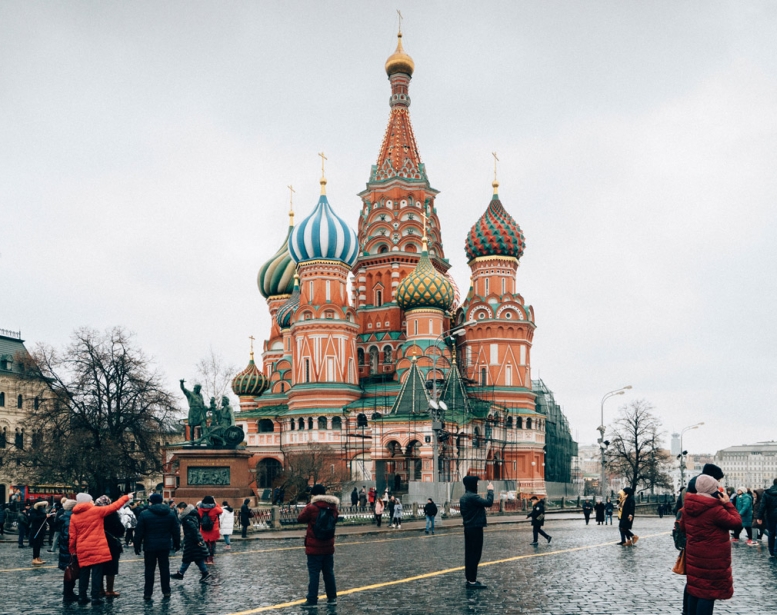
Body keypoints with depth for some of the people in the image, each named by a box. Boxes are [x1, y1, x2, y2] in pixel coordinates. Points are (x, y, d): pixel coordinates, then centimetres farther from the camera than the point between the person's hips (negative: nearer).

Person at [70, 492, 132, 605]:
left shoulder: (74, 516, 5)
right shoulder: (96, 511, -6)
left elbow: (72, 536, 6)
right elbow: (113, 507, -1)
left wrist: (73, 550, 16)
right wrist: (126, 498, 10)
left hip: (82, 550, 4)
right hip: (97, 548, -4)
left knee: (84, 574, 12)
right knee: (97, 573, 0)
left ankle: (82, 597, 15)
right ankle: (95, 597, -1)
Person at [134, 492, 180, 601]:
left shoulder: (144, 514, -7)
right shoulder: (171, 514, 4)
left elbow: (139, 532, -5)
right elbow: (176, 530, 7)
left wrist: (137, 546, 3)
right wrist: (177, 544, 15)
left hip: (150, 546, -3)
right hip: (165, 545, 3)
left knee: (149, 569, 4)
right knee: (164, 568, 10)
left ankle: (148, 593, 5)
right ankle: (166, 592, 12)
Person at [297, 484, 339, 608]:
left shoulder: (311, 508, -14)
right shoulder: (332, 507, 2)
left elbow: (300, 519, -2)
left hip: (314, 547, -5)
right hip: (328, 547, 5)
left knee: (314, 574, -3)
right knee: (329, 572, 14)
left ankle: (312, 600, -3)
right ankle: (332, 597, 19)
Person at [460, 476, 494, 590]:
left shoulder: (464, 497, 13)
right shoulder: (472, 497, -19)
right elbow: (489, 503, -23)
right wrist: (490, 491, -9)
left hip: (469, 528, 10)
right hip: (475, 529, -10)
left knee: (470, 554, 12)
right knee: (475, 554, -7)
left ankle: (469, 579, 16)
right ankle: (472, 581, -6)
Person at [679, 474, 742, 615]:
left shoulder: (688, 506, 2)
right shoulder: (715, 509, -22)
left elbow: (682, 526, 15)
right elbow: (736, 521, -12)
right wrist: (728, 504, -5)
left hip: (694, 555, 8)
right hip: (712, 558, -8)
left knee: (695, 589, 15)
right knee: (708, 592, -2)